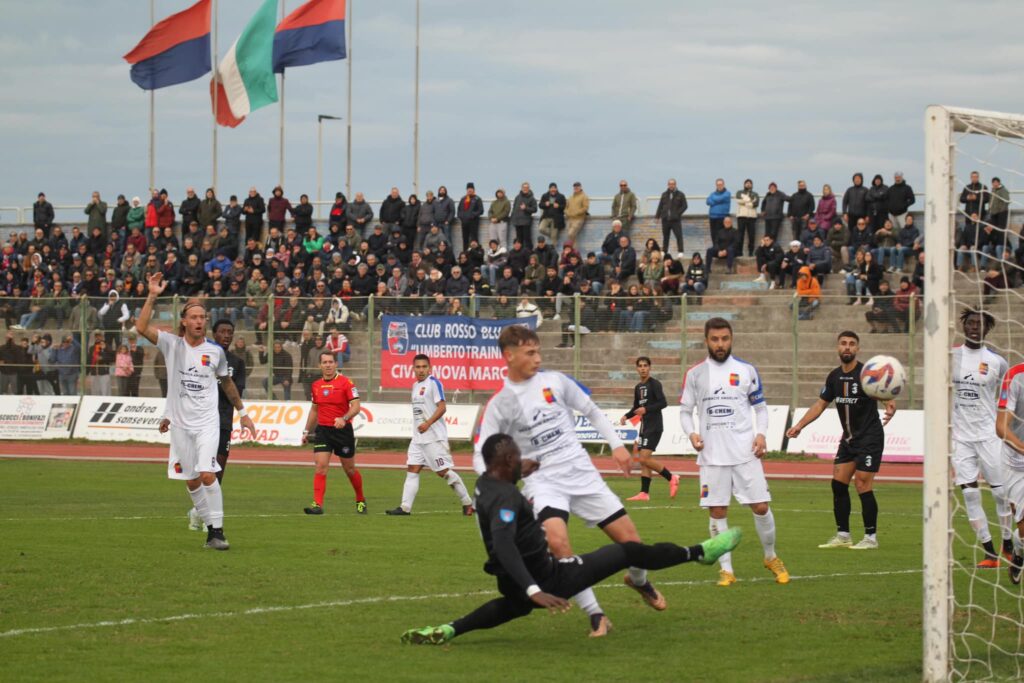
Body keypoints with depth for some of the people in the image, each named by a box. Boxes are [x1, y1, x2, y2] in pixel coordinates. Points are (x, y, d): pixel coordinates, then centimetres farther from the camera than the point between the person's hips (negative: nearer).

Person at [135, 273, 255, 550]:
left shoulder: (215, 351, 2)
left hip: (207, 423, -1)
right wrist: (152, 296, -24)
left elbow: (227, 382, 18)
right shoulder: (172, 344, -2)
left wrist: (243, 413, 23)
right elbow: (142, 328, -17)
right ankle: (210, 527, 17)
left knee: (207, 475, -16)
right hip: (180, 423, 1)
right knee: (191, 481, 5)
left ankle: (217, 531, -12)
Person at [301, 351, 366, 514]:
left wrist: (344, 419, -31)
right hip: (322, 430, 3)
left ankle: (360, 500, 29)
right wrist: (307, 431, 19)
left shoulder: (345, 382, -8)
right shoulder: (316, 385, 8)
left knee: (349, 469, 9)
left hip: (343, 430, -3)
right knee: (321, 466, -11)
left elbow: (355, 407, -14)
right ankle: (318, 505, -14)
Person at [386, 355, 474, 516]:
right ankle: (405, 507, -3)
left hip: (435, 437, -8)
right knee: (412, 469, 0)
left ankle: (468, 503, 5)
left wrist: (427, 424, -24)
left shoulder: (433, 383, -10)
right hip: (418, 438, 8)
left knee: (444, 471, -5)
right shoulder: (415, 385, 15)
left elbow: (442, 407, -17)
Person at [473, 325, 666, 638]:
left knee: (630, 541, 0)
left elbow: (592, 412, 14)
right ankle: (595, 615, -18)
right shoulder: (499, 404, -3)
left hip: (583, 473, 2)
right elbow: (481, 456, -2)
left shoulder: (555, 381, 2)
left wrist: (616, 444, 5)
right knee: (557, 541, -31)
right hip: (543, 482, -2)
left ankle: (639, 580, 38)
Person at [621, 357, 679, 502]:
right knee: (642, 461, 5)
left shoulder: (654, 384, -8)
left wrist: (646, 409, -25)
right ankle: (644, 493, 6)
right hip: (644, 427, 8)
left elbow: (663, 403, -17)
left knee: (645, 458, -16)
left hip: (654, 427, -8)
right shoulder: (638, 387, 15)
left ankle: (671, 478, -4)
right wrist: (626, 416, 8)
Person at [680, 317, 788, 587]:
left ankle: (771, 557, 20)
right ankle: (726, 569, 10)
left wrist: (761, 433, -5)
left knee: (761, 507, -3)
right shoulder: (695, 373, 5)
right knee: (717, 512, 1)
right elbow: (685, 410, 10)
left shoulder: (746, 370, 5)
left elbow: (760, 407, 12)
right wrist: (691, 433, -9)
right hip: (712, 455, 0)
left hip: (745, 452, 0)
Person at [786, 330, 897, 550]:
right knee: (838, 483, 3)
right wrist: (800, 425, 8)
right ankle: (842, 535, 13)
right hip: (848, 438, 7)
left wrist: (890, 407, -52)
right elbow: (821, 404, 16)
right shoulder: (834, 377, 5)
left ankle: (871, 537, 1)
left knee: (863, 486, -9)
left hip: (869, 436, -7)